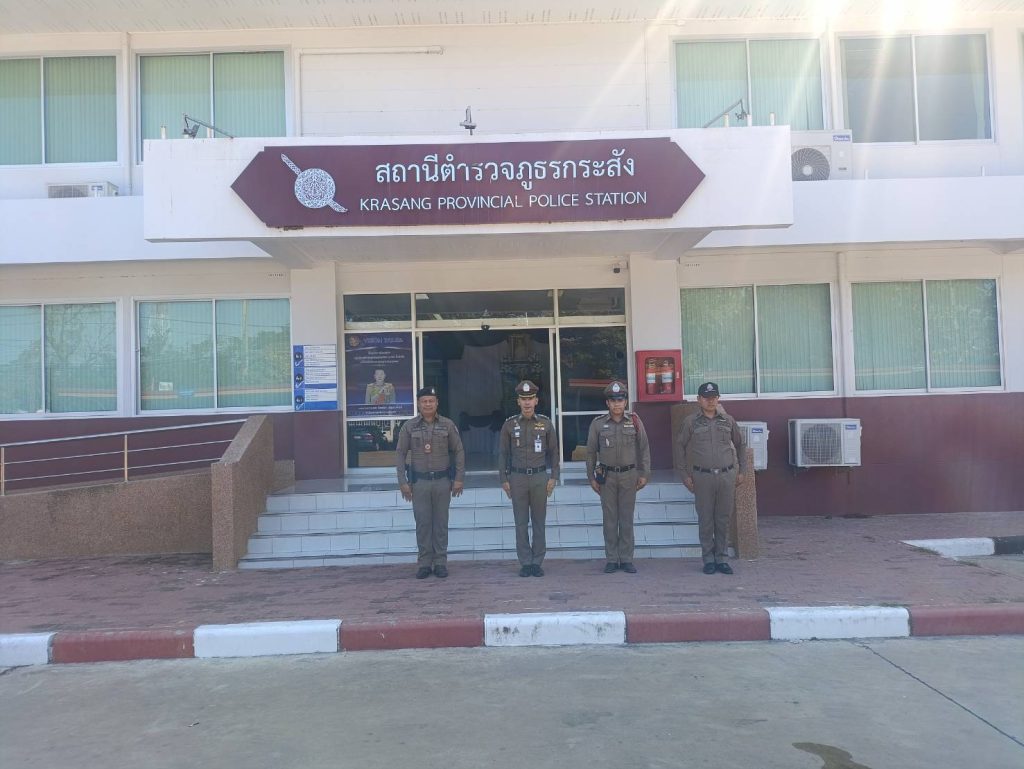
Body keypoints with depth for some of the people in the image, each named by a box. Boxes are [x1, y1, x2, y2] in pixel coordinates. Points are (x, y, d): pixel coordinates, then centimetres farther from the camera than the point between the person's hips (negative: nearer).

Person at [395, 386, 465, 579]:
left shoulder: (448, 425, 2)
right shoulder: (409, 427, 1)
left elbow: (459, 451, 4)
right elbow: (400, 454, 3)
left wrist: (459, 478, -1)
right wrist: (403, 482, -3)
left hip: (443, 480, 0)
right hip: (419, 481, 0)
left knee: (441, 523, 5)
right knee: (422, 523, 3)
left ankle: (440, 563, 14)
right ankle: (424, 563, 12)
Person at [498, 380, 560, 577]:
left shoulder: (546, 423, 3)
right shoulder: (509, 424, 2)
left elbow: (553, 451, 7)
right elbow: (503, 453, 6)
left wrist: (553, 477, 1)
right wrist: (504, 480, 1)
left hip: (539, 477, 0)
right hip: (517, 477, 0)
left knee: (539, 522, 5)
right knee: (521, 523, 4)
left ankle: (537, 562, 14)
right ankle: (525, 563, 12)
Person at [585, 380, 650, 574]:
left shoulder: (635, 421, 0)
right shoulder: (598, 424, -1)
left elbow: (644, 449, 4)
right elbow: (591, 452, 4)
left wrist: (644, 474, 1)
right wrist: (591, 477, 4)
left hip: (629, 474, 0)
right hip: (607, 476, 0)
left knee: (627, 519, 5)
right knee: (610, 519, 5)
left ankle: (626, 559, 14)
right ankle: (612, 559, 13)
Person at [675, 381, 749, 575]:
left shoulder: (727, 420, 7)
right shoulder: (690, 422, 0)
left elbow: (741, 444, 18)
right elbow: (680, 447, 5)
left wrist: (742, 470, 13)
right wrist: (684, 474, 2)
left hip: (727, 476, 2)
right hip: (702, 477, -2)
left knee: (723, 519, 6)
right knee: (706, 520, 2)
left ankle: (721, 558, 17)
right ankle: (708, 559, 13)